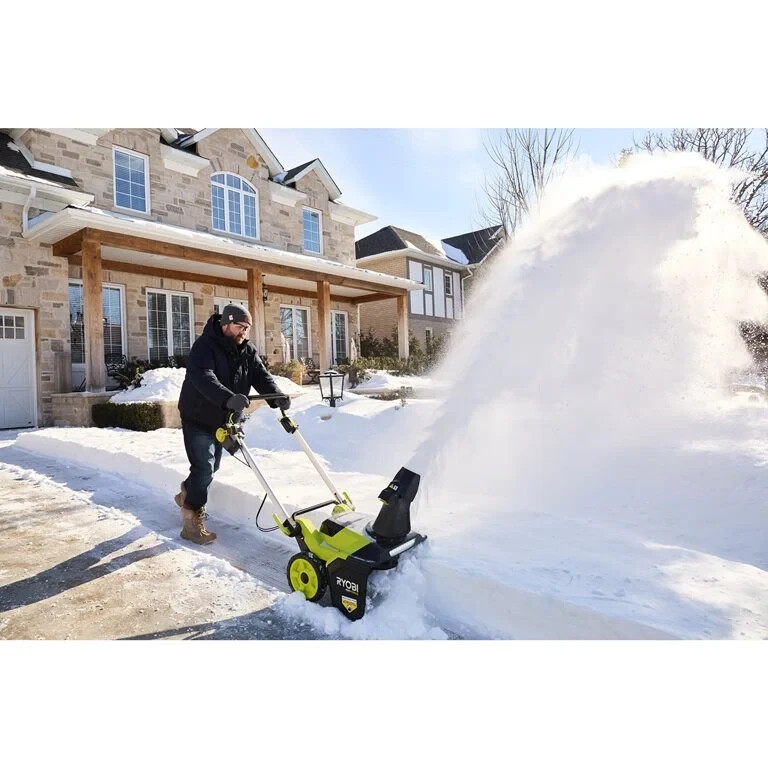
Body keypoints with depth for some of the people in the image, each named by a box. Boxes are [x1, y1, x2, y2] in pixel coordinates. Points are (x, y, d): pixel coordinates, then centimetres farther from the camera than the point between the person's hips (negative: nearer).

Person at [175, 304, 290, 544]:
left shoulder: (247, 350, -1)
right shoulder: (205, 346, -23)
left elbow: (260, 375, -13)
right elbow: (203, 378, -40)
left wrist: (276, 396, -33)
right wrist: (228, 398, -57)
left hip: (222, 419, 8)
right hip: (198, 418, -7)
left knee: (212, 466, 21)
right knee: (204, 468, -10)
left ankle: (187, 494, 48)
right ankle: (192, 521, 5)